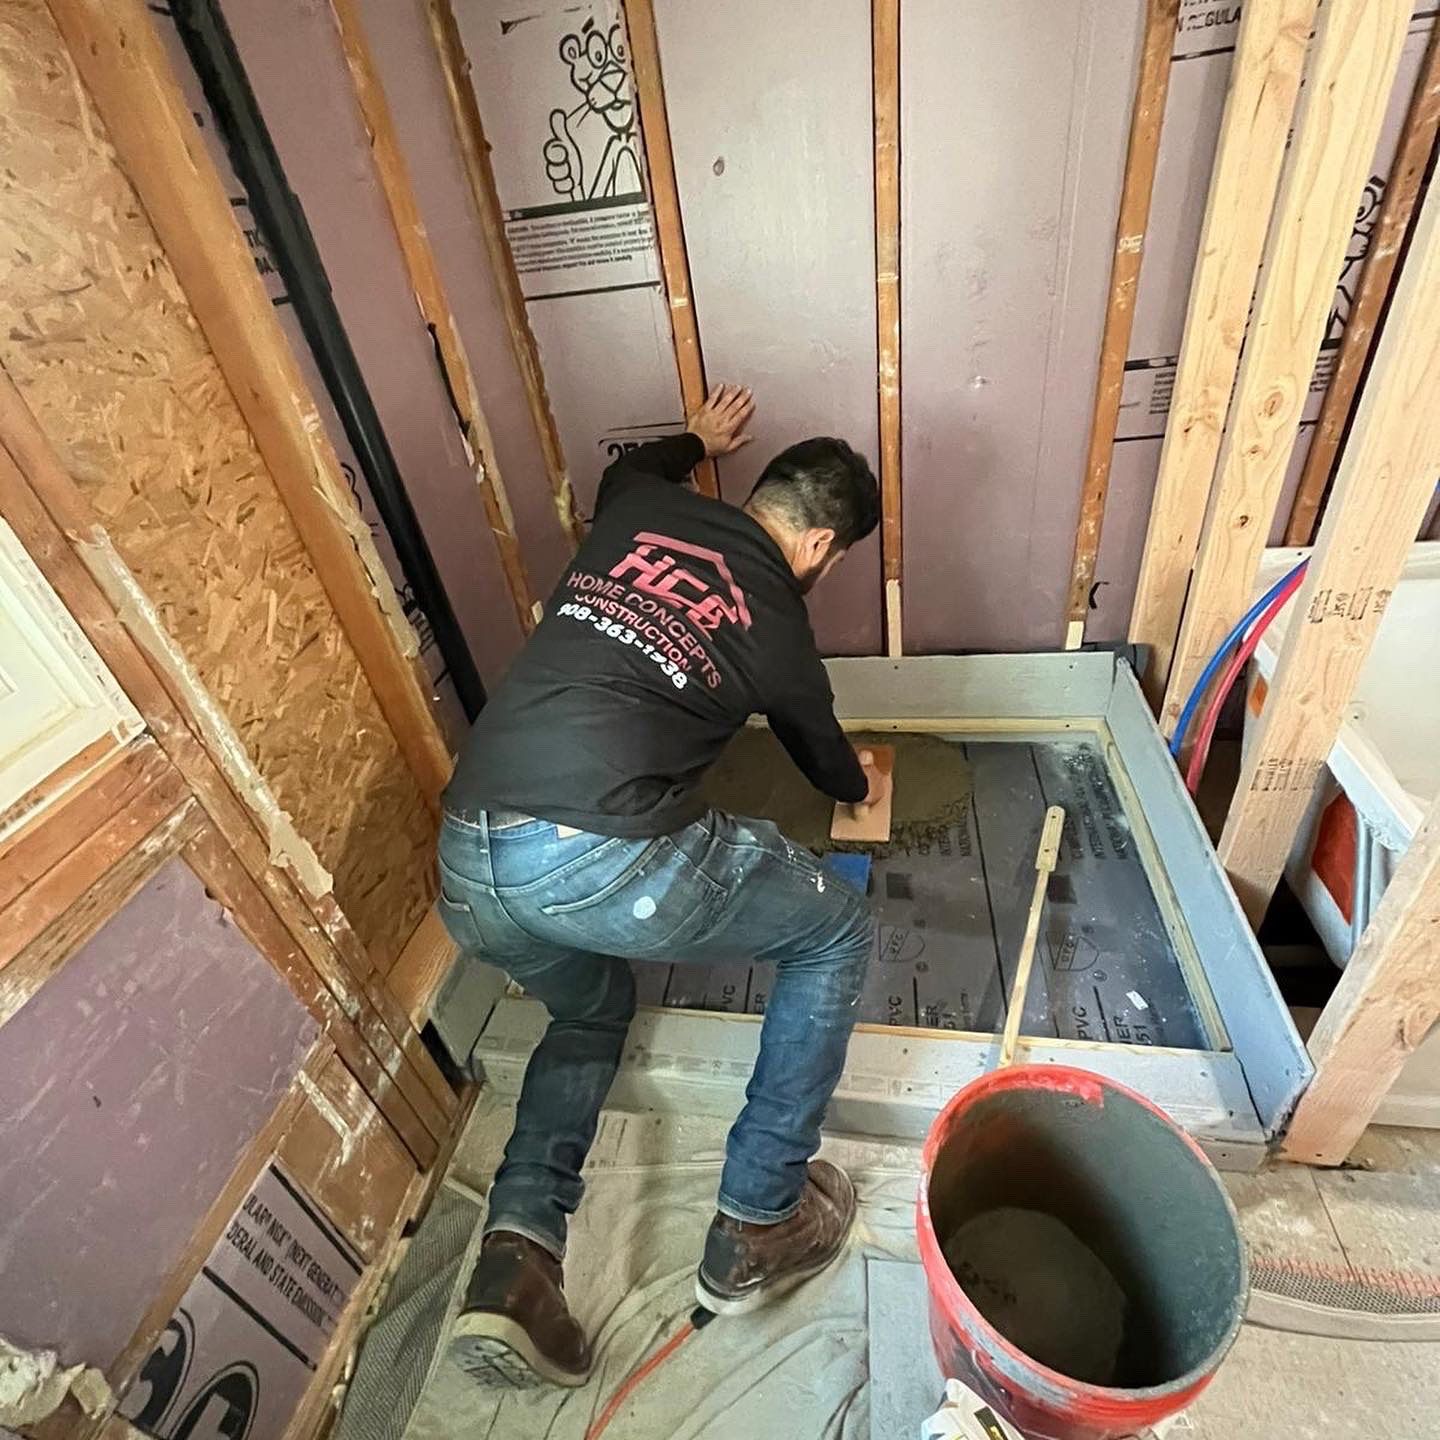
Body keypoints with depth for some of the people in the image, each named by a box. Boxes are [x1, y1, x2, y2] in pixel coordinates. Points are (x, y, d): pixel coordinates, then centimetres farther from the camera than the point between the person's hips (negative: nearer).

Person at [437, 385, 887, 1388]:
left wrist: (698, 441, 64)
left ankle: (515, 1260, 19)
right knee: (837, 934, 16)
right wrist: (864, 786, 50)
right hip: (601, 860, -7)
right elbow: (821, 750, 27)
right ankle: (758, 1226, 23)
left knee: (590, 1012, 35)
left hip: (465, 863, 7)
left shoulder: (643, 509, 18)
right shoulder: (777, 626, 7)